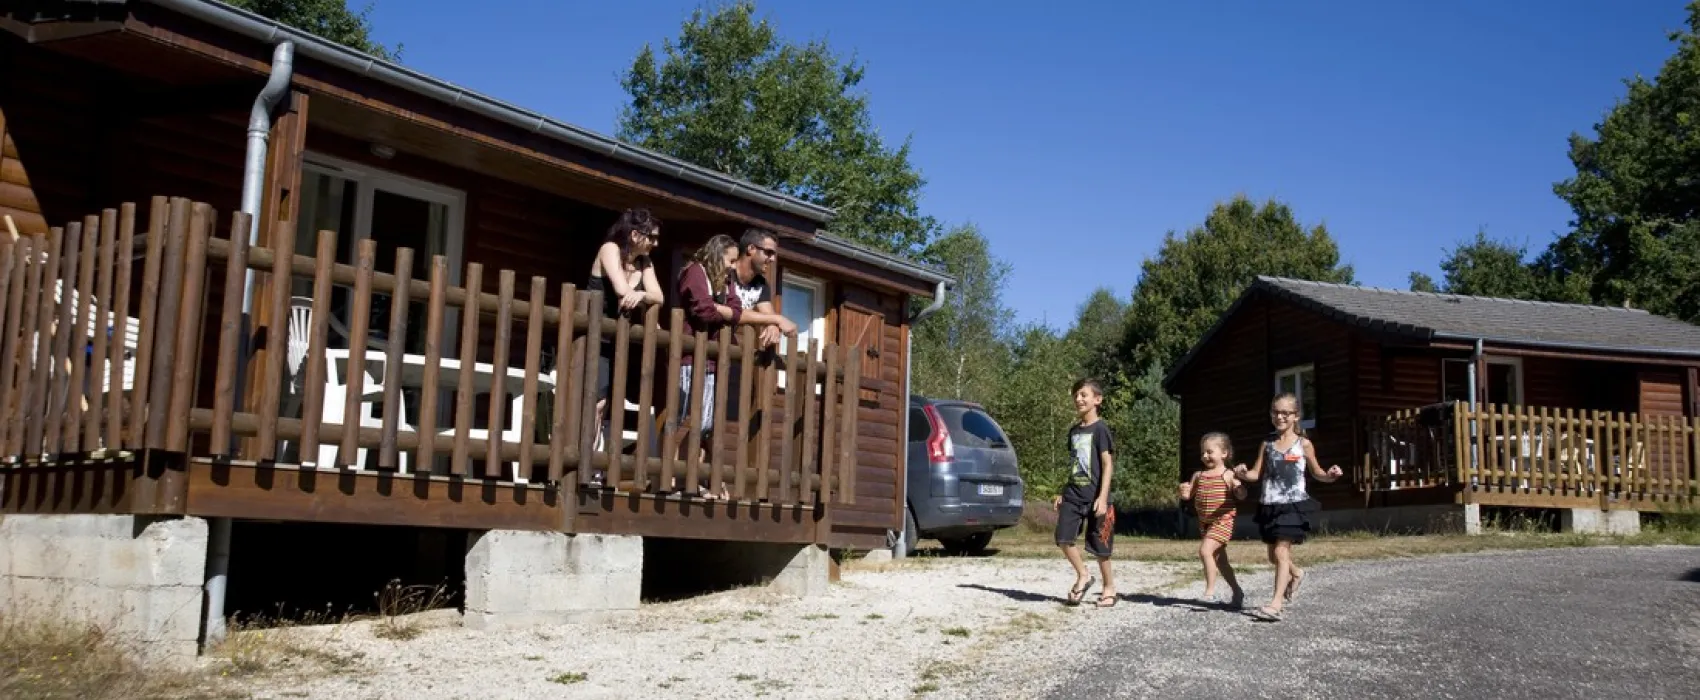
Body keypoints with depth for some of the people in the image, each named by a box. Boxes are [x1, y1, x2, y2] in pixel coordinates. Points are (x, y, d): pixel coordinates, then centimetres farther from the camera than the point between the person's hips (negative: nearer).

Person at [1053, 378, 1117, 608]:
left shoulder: (1100, 429, -8)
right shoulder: (1074, 431, 13)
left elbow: (1108, 464, -12)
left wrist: (1103, 497, -19)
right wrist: (1063, 493, 17)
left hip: (1094, 496, -6)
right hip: (1073, 495, 6)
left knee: (1099, 546, 3)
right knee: (1063, 538, -7)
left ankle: (1109, 587, 21)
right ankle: (1082, 576, 12)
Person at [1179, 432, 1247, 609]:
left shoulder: (1228, 475, -9)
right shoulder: (1198, 475, 8)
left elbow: (1241, 495, -16)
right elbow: (1188, 495, 12)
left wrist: (1239, 488, -38)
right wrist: (1184, 491, -11)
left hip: (1223, 521, -7)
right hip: (1205, 523, 7)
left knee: (1205, 550, -23)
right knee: (1219, 560, 13)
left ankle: (1210, 590, -14)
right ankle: (1237, 592, 28)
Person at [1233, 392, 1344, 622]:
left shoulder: (1304, 444, -1)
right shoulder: (1267, 444, 8)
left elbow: (1316, 472, 10)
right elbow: (1257, 473, 6)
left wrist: (1330, 476, -12)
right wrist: (1242, 474, -15)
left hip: (1293, 504, -5)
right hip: (1270, 505, 5)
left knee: (1281, 551, -14)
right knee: (1273, 555, 15)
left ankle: (1275, 604, -18)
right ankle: (1295, 574, 47)